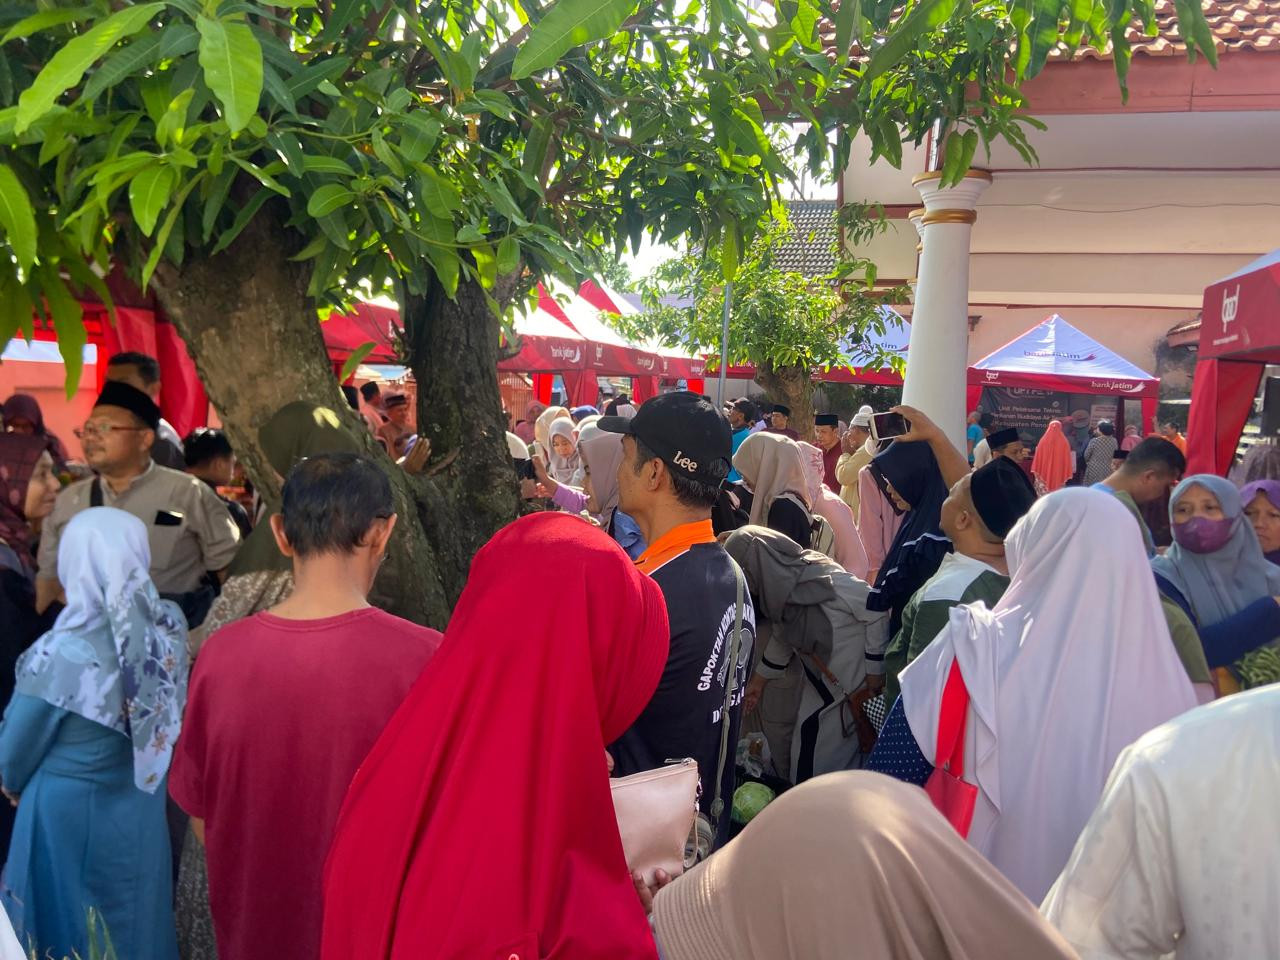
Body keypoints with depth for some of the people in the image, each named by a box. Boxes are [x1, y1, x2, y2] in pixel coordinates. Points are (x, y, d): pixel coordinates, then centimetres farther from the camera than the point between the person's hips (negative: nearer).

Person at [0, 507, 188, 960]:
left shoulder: (61, 654, -28)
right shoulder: (170, 624, -18)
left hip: (69, 807, -3)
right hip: (143, 800, 4)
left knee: (67, 921, 22)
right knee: (134, 913, 26)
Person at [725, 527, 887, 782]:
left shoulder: (824, 579, -32)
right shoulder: (774, 588, -9)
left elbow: (876, 613, -21)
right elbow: (780, 636, 9)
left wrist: (875, 669, -14)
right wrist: (759, 681, 15)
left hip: (846, 665, -7)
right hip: (812, 668, 7)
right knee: (778, 719, 15)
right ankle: (794, 788, 37)